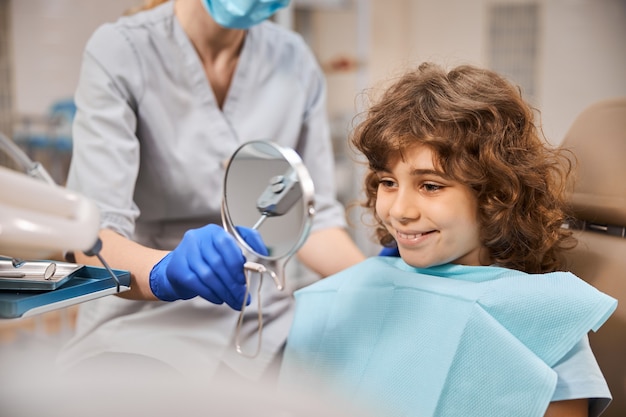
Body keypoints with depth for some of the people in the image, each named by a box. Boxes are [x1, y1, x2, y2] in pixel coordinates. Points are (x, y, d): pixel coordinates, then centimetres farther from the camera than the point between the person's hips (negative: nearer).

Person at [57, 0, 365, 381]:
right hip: (146, 317, -3)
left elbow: (313, 215, 5)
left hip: (263, 324, 4)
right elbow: (94, 238, -20)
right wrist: (165, 271, -41)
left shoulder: (294, 60, 1)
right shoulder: (120, 51, -12)